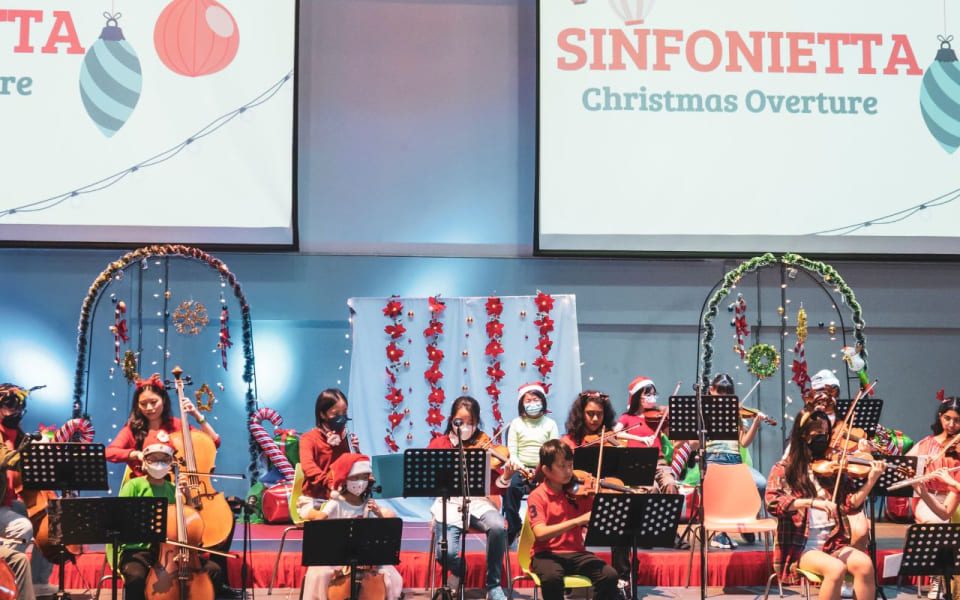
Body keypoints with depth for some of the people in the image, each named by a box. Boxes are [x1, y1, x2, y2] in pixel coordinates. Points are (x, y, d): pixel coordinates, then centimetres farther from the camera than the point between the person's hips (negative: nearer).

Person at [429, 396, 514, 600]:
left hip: (478, 502, 1)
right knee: (446, 552, -27)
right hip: (449, 503, 0)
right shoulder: (438, 444, 6)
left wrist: (505, 478, -21)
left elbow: (493, 487, 0)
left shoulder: (483, 445, 5)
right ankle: (459, 570, 14)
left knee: (498, 526, -33)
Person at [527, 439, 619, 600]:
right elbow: (540, 534, -21)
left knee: (610, 575, -22)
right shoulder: (538, 496, -6)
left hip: (576, 553, 4)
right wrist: (578, 520, -29)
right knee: (552, 577, -37)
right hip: (547, 554, -4)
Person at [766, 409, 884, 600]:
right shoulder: (783, 470, 1)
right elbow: (773, 503, -16)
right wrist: (812, 502, -26)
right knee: (836, 568, -32)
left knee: (864, 564, -26)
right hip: (800, 546, -4)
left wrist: (871, 481, -11)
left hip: (833, 543, 4)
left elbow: (849, 504, 4)